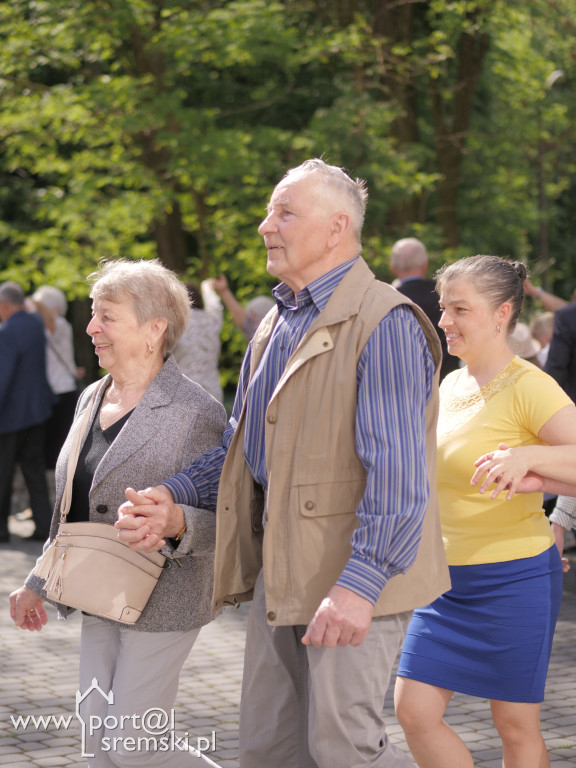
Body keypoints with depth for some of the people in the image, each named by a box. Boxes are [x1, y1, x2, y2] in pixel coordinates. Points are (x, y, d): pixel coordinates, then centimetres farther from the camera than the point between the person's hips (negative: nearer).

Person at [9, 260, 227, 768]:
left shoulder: (195, 411, -15)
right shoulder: (91, 399, 10)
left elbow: (221, 519, -16)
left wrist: (173, 522, -37)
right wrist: (40, 583, 20)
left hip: (162, 603, -7)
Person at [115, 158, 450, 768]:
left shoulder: (382, 323, -14)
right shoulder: (275, 325, 15)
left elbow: (398, 470, -21)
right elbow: (244, 445, 21)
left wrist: (359, 582, -27)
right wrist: (172, 498, 4)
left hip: (352, 576, -9)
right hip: (280, 565, 9)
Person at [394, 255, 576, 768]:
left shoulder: (528, 386, -14)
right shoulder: (451, 385, 9)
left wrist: (527, 456, -37)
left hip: (515, 578, -7)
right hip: (448, 577, 7)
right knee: (415, 712, 2)